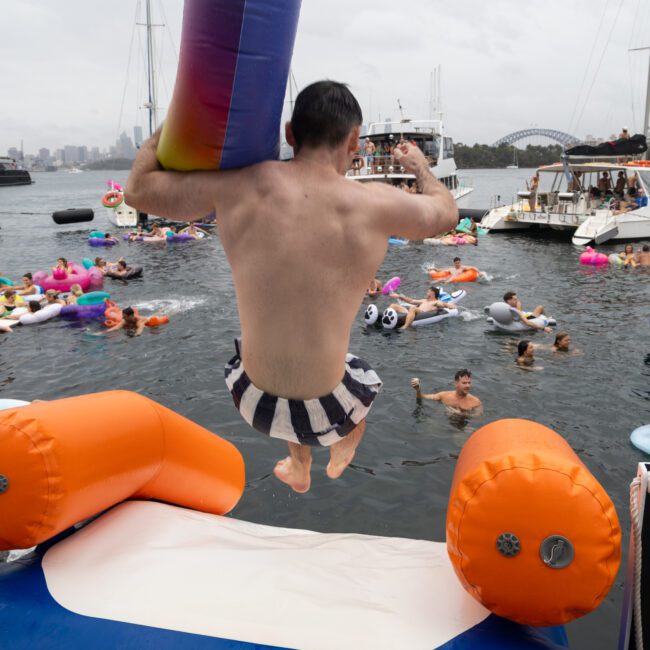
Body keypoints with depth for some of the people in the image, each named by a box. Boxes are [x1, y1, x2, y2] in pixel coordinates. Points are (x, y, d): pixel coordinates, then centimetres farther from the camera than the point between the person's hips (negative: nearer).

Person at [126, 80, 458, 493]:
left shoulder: (239, 188, -12)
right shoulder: (374, 204, -14)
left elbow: (138, 189, 3)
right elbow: (447, 211, 8)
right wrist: (419, 166, 28)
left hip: (254, 401, 2)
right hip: (325, 413, -1)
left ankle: (299, 469, 62)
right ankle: (341, 456, 66)